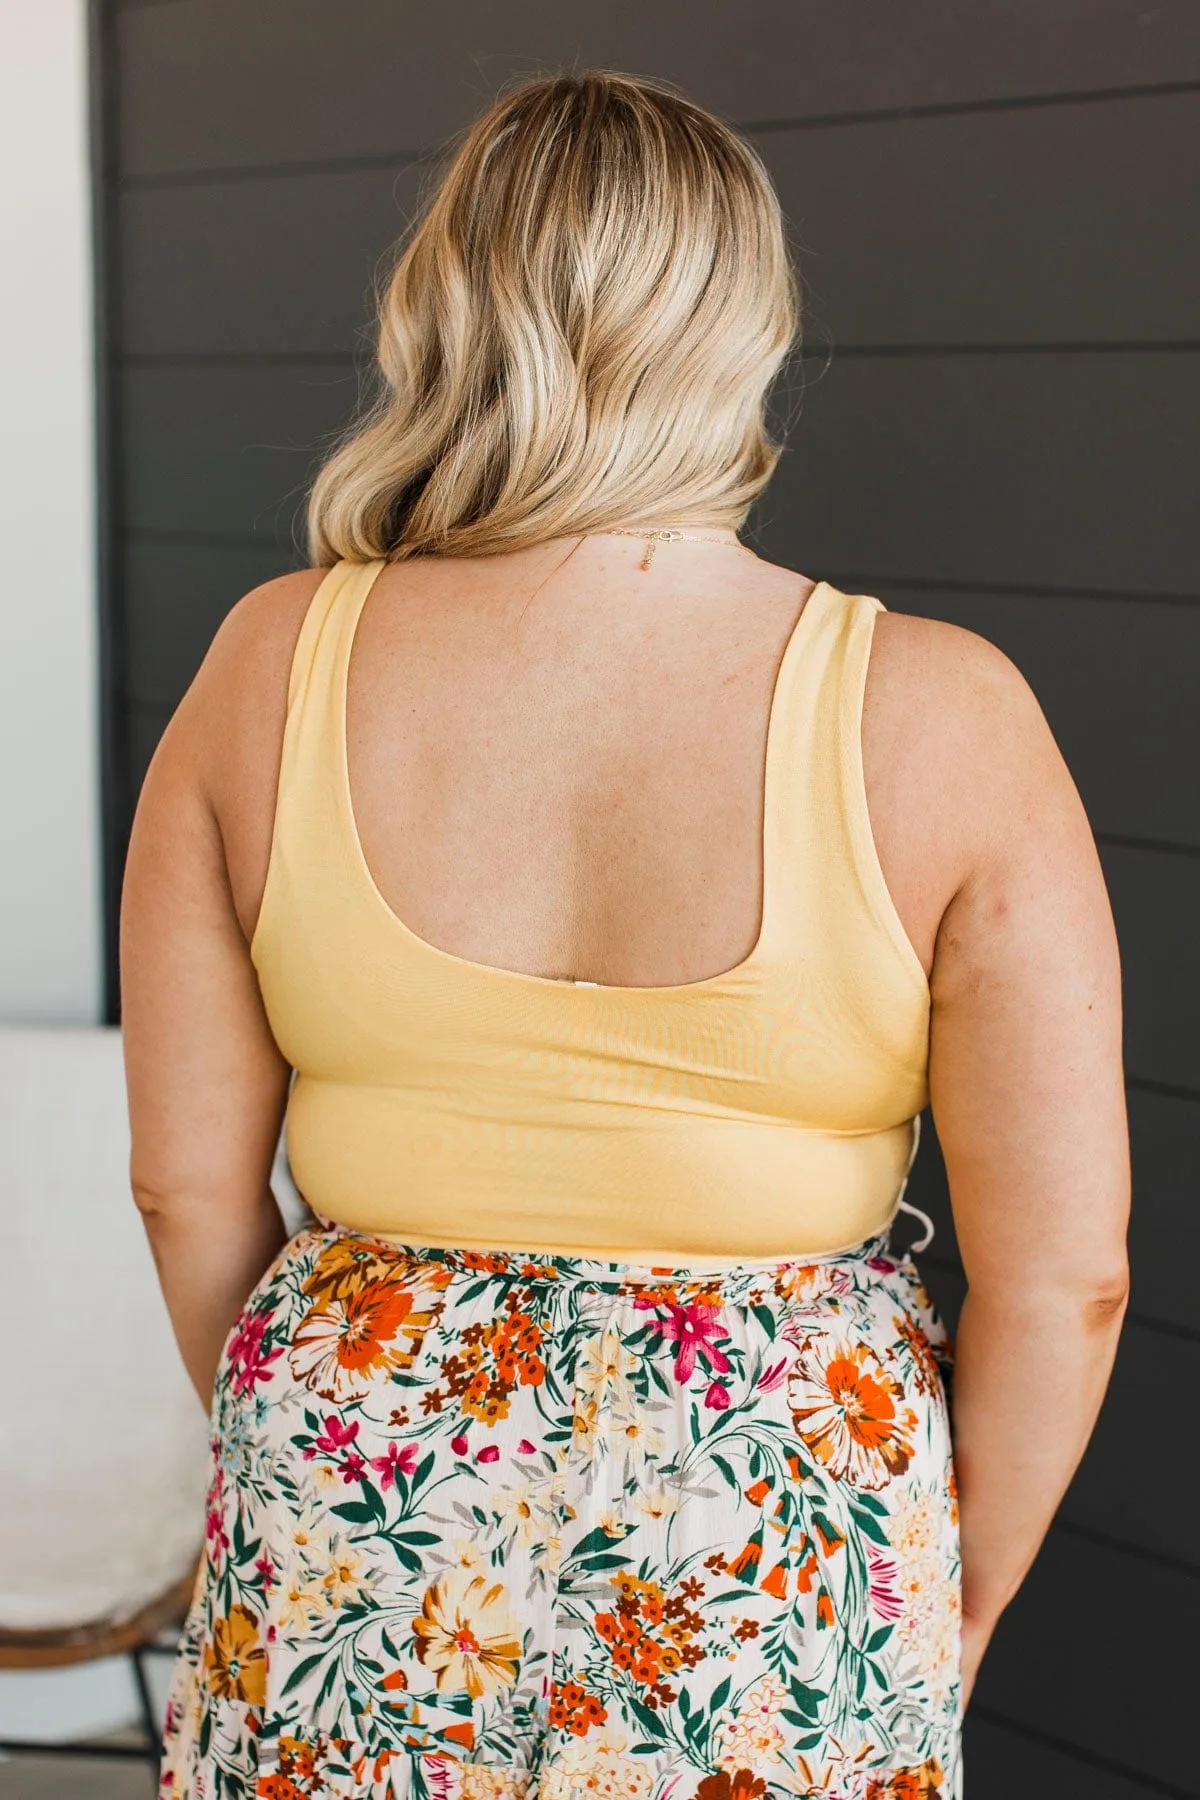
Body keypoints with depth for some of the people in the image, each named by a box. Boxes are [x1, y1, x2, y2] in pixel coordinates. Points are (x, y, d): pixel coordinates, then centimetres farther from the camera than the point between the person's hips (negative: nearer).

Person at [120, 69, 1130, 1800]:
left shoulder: (270, 669, -9)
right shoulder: (937, 723, -14)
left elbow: (188, 1185, -2)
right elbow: (1063, 1270, -11)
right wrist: (960, 1603, 5)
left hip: (364, 1481, 2)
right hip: (779, 1550, -1)